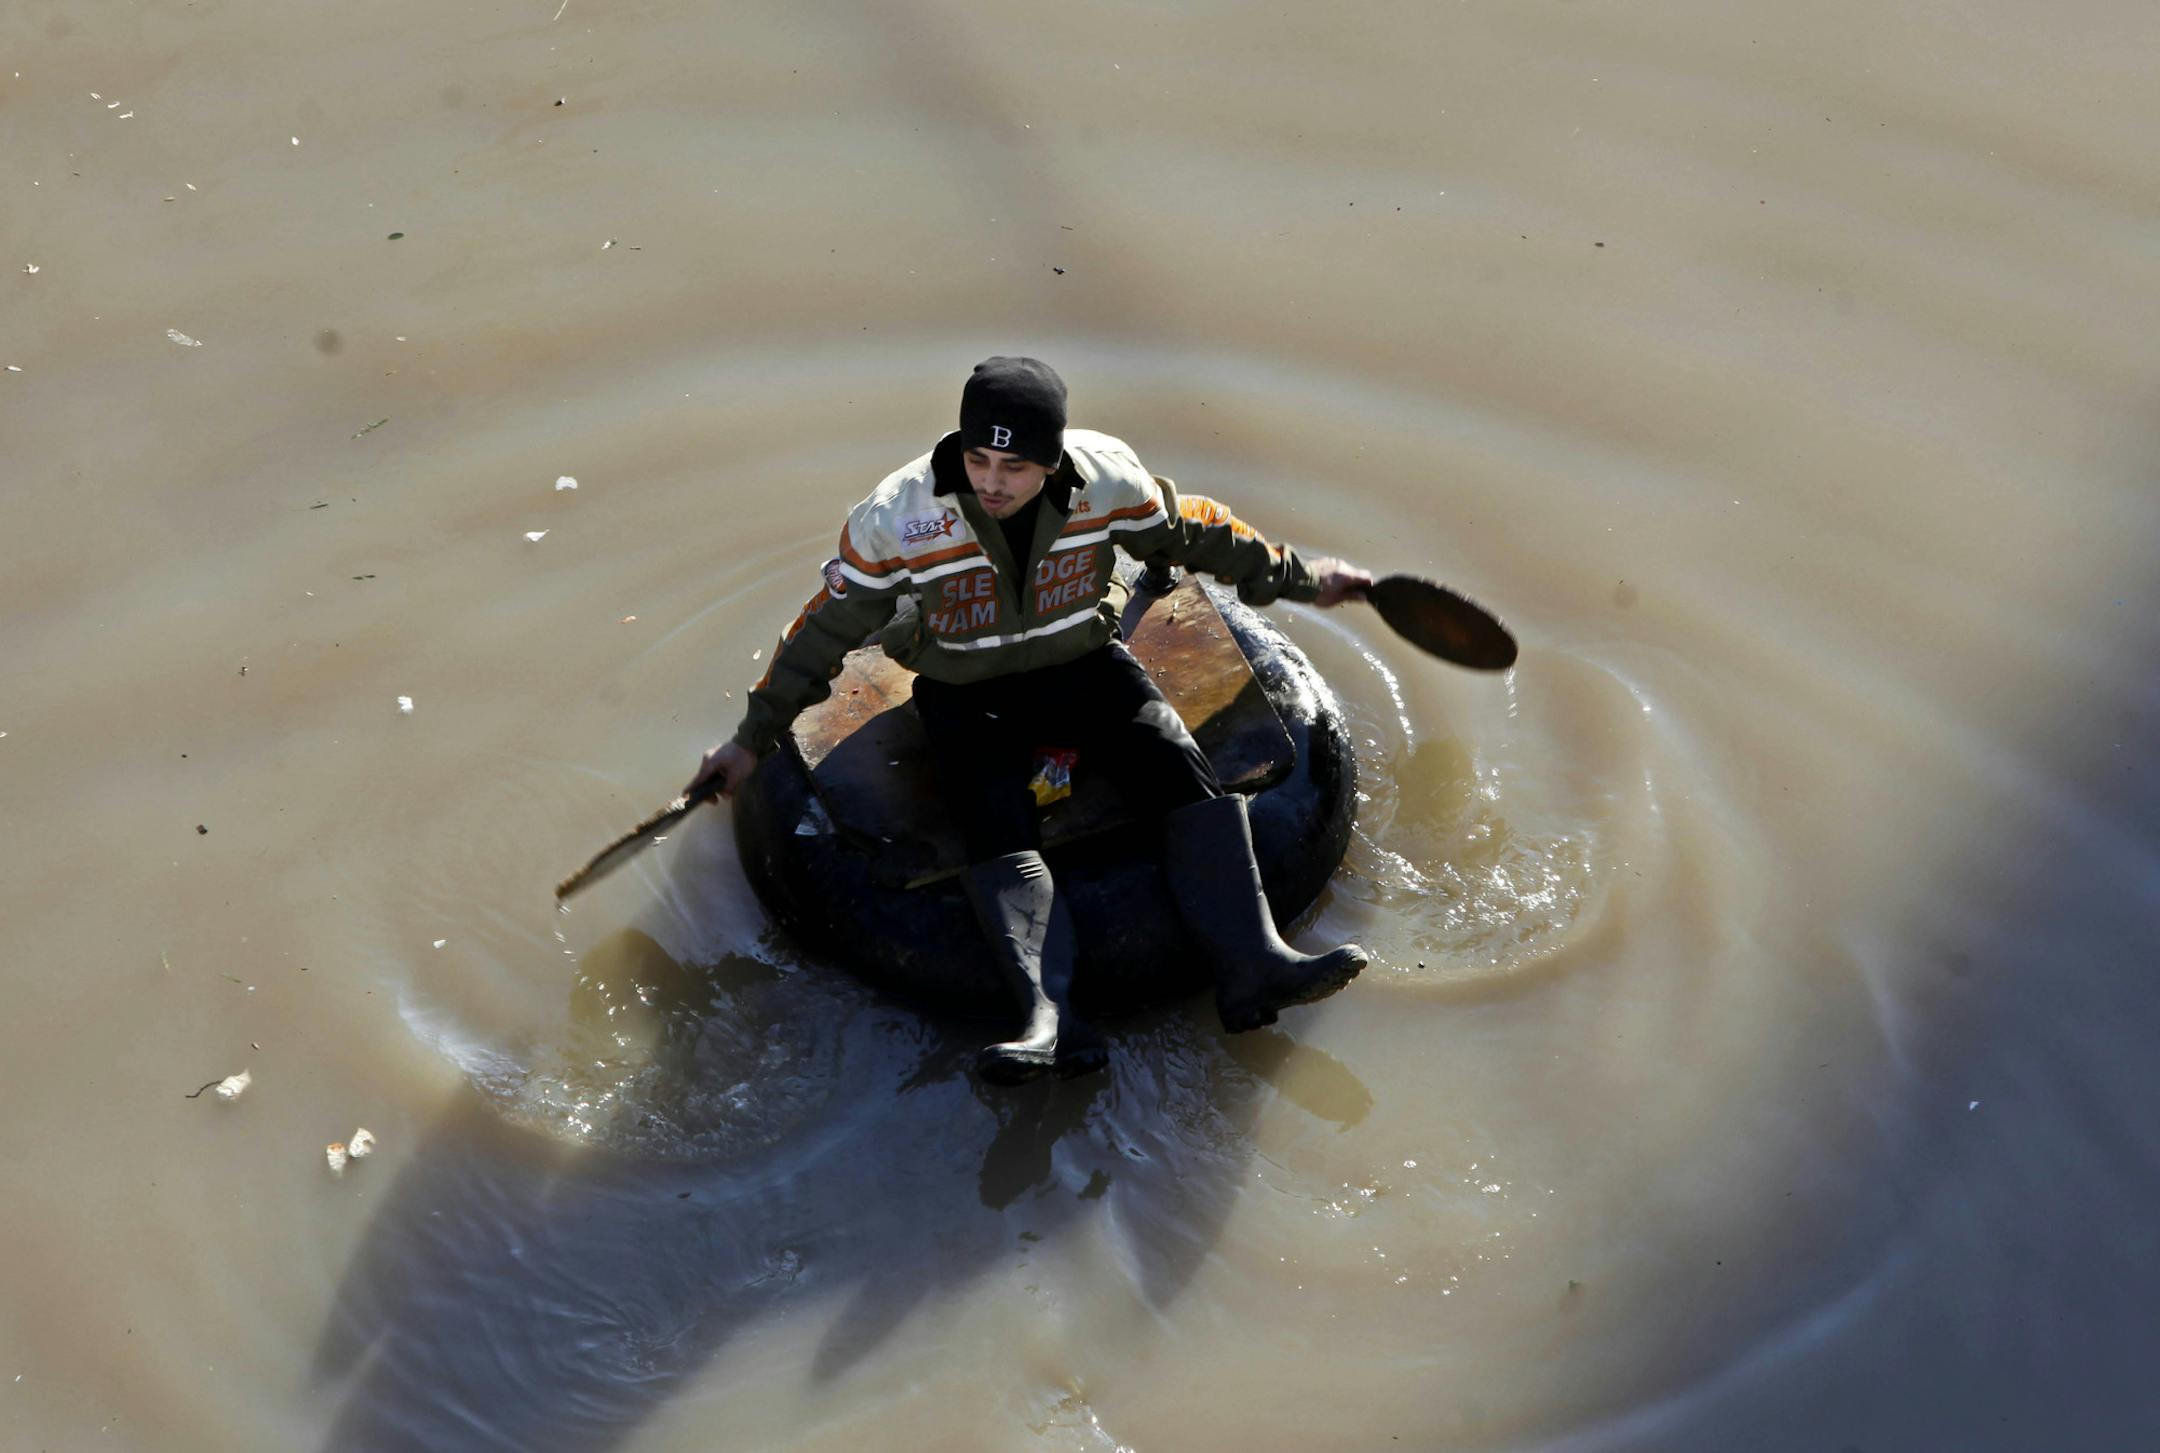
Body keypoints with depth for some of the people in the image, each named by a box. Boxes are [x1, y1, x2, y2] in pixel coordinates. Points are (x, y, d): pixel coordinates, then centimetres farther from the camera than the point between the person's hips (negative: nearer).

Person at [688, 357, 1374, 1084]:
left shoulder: (1109, 479, -15)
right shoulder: (896, 518, -20)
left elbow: (1195, 532, 4)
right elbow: (826, 629, -8)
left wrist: (1299, 577, 12)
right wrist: (753, 738, -4)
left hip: (1082, 664, 2)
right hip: (965, 692, -2)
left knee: (1179, 765, -21)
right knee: (997, 826, -26)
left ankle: (1250, 966, -25)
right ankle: (1052, 1021, -39)